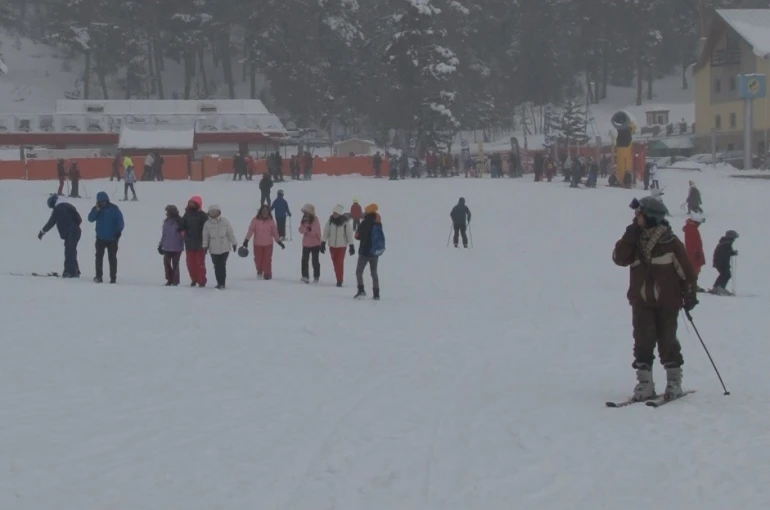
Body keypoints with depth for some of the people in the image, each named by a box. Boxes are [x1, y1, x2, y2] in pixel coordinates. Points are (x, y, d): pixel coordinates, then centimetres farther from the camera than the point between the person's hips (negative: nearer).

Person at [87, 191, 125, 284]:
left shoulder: (114, 208, -6)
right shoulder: (96, 209, 2)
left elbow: (120, 220, -6)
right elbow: (90, 219, -9)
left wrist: (119, 230, -16)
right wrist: (96, 210, -20)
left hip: (112, 238, -3)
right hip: (100, 238, 3)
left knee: (112, 257, 2)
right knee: (99, 256, 3)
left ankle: (113, 277, 6)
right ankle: (98, 276, 9)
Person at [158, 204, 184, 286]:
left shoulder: (179, 221, -10)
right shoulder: (166, 221, 7)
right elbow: (164, 234, 14)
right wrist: (161, 245, 15)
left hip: (176, 247, -5)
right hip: (167, 247, 5)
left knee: (175, 264, 2)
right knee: (166, 262, 6)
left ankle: (175, 281, 10)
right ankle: (169, 279, 18)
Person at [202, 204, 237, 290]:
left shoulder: (225, 221, -3)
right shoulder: (207, 224, 1)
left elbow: (230, 233, 0)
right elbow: (205, 236, 6)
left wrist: (234, 243, 2)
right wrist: (205, 246, 3)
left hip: (225, 248, -2)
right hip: (214, 249, 2)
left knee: (222, 265, -6)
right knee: (217, 266, 6)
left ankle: (222, 283, -2)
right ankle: (219, 283, 15)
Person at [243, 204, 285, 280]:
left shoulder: (270, 221, -3)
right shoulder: (255, 220, -7)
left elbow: (274, 232, 3)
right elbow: (251, 230, -10)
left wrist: (279, 241, 2)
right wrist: (246, 240, -18)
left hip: (268, 244, 0)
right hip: (257, 244, 0)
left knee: (267, 259, -3)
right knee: (258, 259, 10)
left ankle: (267, 274, 9)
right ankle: (259, 271, 36)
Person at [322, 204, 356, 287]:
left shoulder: (345, 222, -13)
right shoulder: (330, 221, -5)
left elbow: (349, 234, -8)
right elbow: (326, 232, -1)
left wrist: (351, 246, -8)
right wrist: (323, 243, -4)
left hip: (342, 245, -3)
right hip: (332, 245, 3)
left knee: (339, 262, -9)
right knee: (335, 262, 9)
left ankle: (339, 280, -4)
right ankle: (339, 279, 20)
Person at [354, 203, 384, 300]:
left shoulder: (366, 223, -14)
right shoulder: (378, 223, 4)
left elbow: (358, 235, -11)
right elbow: (381, 237, 12)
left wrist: (358, 235, 9)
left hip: (365, 252, -5)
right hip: (375, 252, 5)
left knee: (359, 271, 3)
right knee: (374, 273, 13)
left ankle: (361, 290, -13)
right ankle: (376, 294, 11)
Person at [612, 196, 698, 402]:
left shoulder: (669, 241, -9)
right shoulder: (635, 240, 5)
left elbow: (685, 269, -5)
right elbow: (619, 258, -7)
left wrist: (689, 294, -5)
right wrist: (629, 236, -15)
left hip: (667, 301, -4)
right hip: (641, 302, 4)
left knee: (667, 341, 1)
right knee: (643, 342, -1)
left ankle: (674, 382, 15)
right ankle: (644, 383, 6)